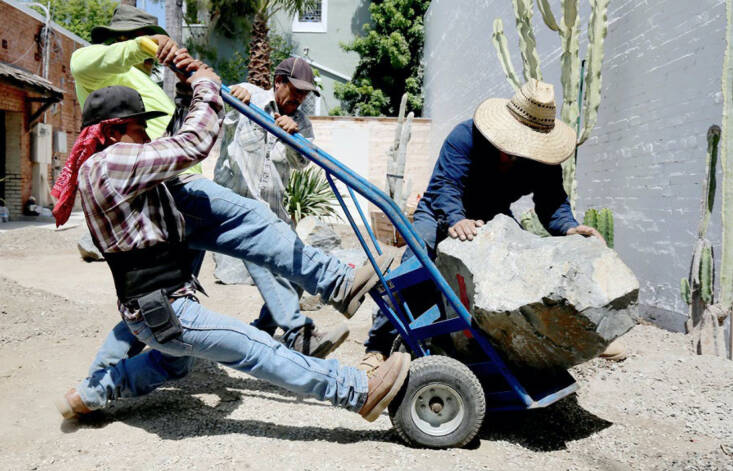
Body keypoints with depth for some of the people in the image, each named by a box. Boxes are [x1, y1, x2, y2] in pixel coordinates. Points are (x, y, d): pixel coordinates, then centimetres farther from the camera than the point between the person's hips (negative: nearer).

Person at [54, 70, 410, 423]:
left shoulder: (112, 168, 12)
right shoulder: (107, 164, -21)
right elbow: (192, 145, -23)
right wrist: (206, 88, -6)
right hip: (162, 313, -10)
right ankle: (358, 392, -2)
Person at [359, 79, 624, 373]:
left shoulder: (543, 158, -17)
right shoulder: (466, 136, -30)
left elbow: (552, 201, -23)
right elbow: (445, 186, -39)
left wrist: (568, 228, -47)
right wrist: (456, 220, -61)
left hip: (494, 218, 4)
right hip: (443, 213, -4)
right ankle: (378, 348, -23)